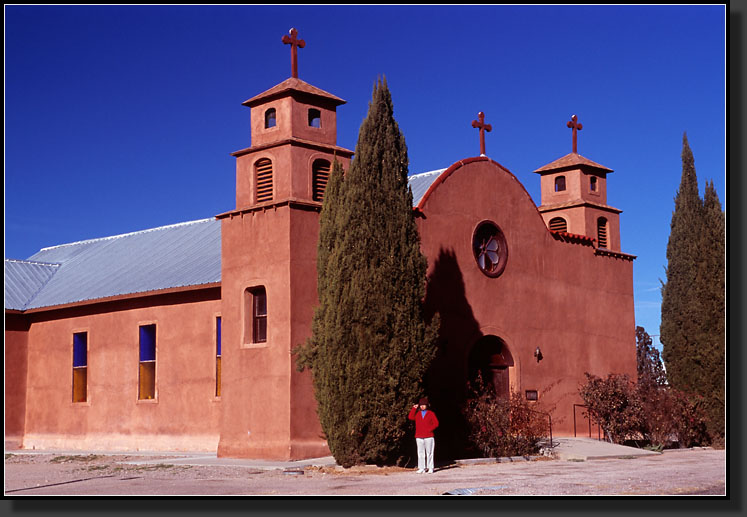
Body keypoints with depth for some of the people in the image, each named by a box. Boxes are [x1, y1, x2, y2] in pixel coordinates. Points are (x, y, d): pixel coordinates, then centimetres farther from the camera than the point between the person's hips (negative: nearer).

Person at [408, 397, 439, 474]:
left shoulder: (431, 414, 6)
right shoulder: (417, 413, 13)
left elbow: (436, 423, 2)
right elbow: (410, 417, -4)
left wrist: (429, 429, -9)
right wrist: (414, 408, -5)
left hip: (428, 436, -2)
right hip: (419, 437, 2)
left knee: (429, 452, -2)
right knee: (420, 453, 1)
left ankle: (430, 468, 1)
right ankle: (422, 468, 5)